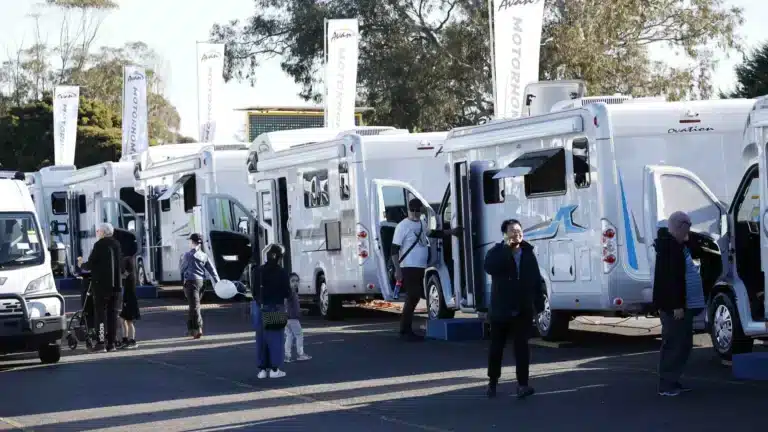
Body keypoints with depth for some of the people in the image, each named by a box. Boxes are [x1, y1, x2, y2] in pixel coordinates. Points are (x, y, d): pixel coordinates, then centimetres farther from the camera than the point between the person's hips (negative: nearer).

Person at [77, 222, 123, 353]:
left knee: (100, 313, -4)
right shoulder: (117, 244, 10)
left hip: (101, 284, -6)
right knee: (112, 313, 9)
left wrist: (81, 264, 9)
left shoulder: (99, 245, -10)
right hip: (116, 285, 6)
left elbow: (90, 265, -11)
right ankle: (111, 343, 10)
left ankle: (101, 343, -9)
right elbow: (122, 266, 13)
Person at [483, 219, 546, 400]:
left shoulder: (528, 254, 5)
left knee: (522, 346, -5)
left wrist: (539, 304, 3)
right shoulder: (497, 252, -3)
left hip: (523, 310, 1)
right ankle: (493, 381, 24)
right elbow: (490, 267, -26)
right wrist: (506, 248, -23)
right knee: (497, 346, 10)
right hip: (501, 309, -1)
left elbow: (537, 280, 8)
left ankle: (522, 384, -6)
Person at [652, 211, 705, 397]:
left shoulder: (679, 245, 14)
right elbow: (670, 278, -23)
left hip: (682, 304, 11)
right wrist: (677, 305, -25)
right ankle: (666, 385, -3)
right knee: (674, 343, -8)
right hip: (673, 305, -11)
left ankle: (672, 381, 20)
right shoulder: (669, 247, -17)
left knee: (683, 343, 13)